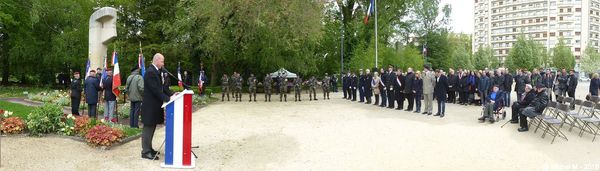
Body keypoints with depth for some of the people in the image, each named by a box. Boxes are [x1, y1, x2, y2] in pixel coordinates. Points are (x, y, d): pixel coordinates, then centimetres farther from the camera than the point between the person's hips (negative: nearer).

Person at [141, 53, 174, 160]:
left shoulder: (157, 71, 12)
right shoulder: (150, 72, -18)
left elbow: (162, 86, 12)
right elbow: (156, 90, -24)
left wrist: (171, 94, -1)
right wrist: (168, 99, -24)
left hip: (154, 105, 10)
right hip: (150, 105, -10)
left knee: (151, 127, 16)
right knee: (148, 128, -2)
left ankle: (148, 148, 27)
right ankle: (145, 152, 5)